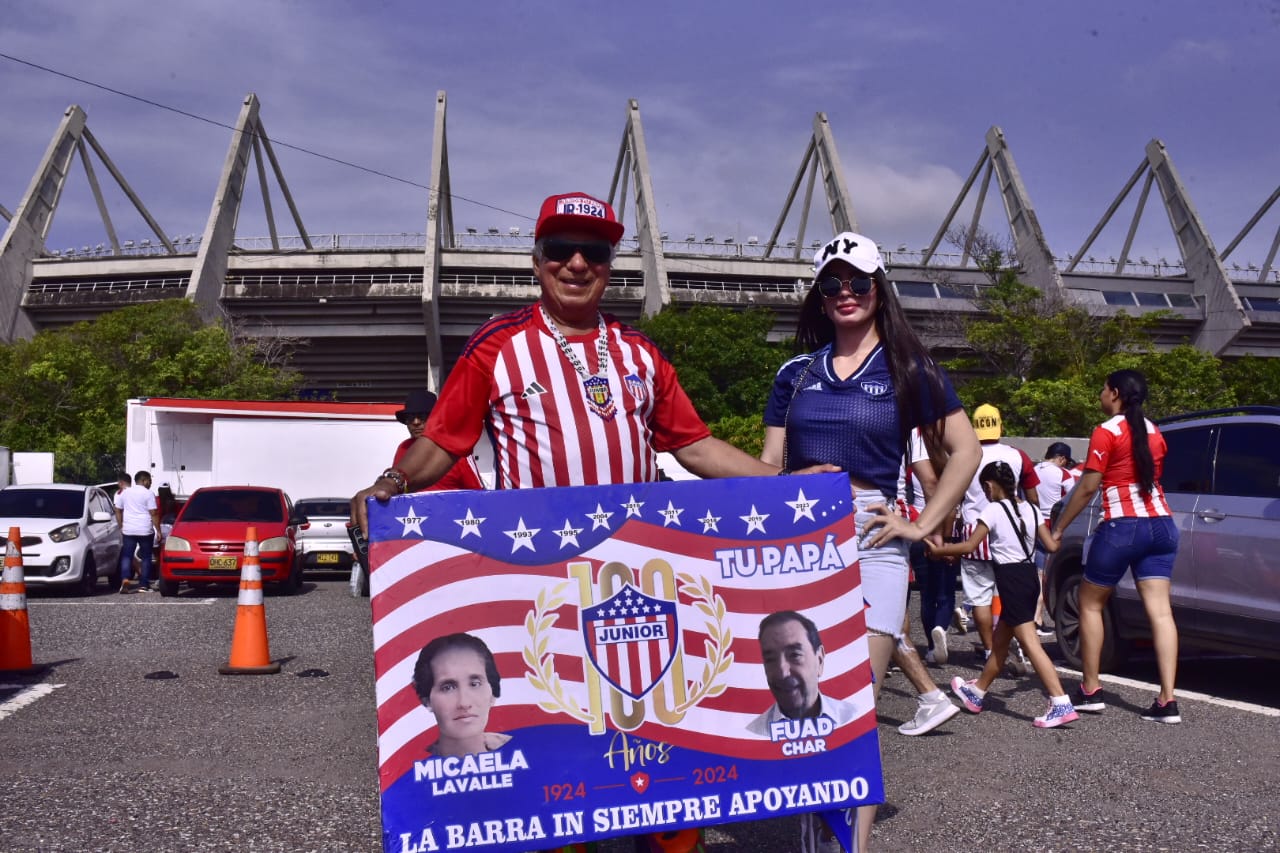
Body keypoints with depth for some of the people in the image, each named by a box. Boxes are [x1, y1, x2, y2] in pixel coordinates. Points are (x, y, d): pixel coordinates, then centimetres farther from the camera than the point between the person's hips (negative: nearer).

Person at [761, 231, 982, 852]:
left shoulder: (908, 370, 6)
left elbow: (965, 450, 5)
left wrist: (924, 523, -3)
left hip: (869, 541, -3)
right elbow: (768, 465, 14)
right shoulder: (796, 373, 14)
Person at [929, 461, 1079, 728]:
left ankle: (1061, 705, -19)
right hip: (1030, 575, 8)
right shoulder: (1031, 508, 9)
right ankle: (977, 692, 34)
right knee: (999, 640, 20)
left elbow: (970, 546, -13)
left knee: (1030, 644, -11)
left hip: (1010, 578, -8)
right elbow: (1052, 546, 7)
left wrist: (936, 550, -3)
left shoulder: (993, 510, -10)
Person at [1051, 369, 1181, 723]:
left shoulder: (1107, 432, -6)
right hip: (1161, 524, 6)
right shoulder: (1153, 432, 14)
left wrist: (1058, 528, -1)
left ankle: (1091, 691, 12)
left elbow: (1087, 488, -8)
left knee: (1090, 604, 10)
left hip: (1122, 526, -6)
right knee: (1160, 611, 0)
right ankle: (1167, 701, -6)